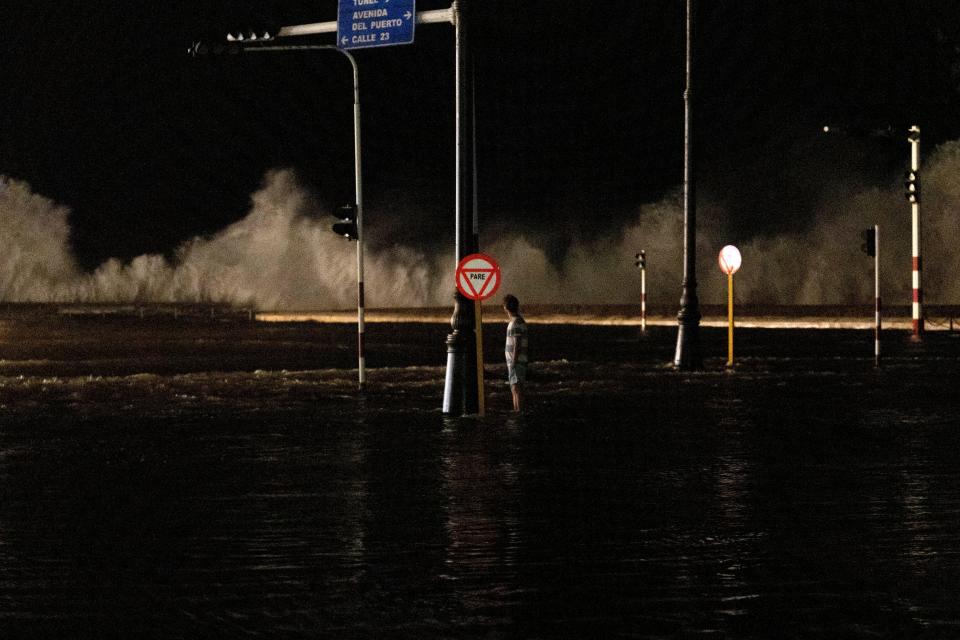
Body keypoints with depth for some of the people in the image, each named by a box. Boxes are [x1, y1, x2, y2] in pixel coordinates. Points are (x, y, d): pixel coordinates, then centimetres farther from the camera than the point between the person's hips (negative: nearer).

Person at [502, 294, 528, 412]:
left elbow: (517, 344, -20)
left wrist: (513, 362, -20)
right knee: (514, 389, 13)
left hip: (516, 362, -10)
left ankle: (519, 411, -14)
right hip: (514, 362, 10)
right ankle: (517, 411, 17)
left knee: (516, 388, -12)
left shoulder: (516, 322, -16)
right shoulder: (518, 320, 14)